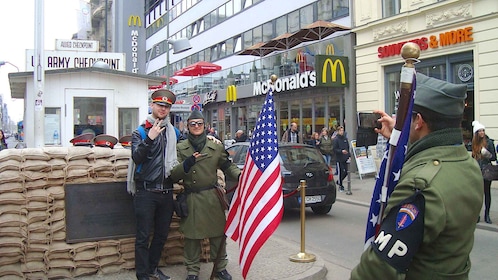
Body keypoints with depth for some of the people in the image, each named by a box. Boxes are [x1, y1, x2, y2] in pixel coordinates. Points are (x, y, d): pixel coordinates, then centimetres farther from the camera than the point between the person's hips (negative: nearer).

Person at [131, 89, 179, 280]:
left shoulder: (173, 132, 9)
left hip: (166, 191, 5)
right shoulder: (140, 132, -3)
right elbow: (136, 158, -17)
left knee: (162, 234, 15)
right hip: (146, 191, -5)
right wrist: (149, 139, -27)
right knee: (143, 236, 1)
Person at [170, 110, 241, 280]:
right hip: (191, 199, -1)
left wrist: (239, 176, -11)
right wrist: (187, 163, -20)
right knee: (192, 236, 5)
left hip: (212, 197, 1)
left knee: (218, 234, 7)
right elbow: (174, 175, -2)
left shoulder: (216, 146, 8)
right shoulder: (181, 148, 5)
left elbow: (228, 166, 9)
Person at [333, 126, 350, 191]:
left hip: (345, 158, 6)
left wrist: (349, 156, 9)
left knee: (346, 172, 7)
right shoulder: (336, 139, -7)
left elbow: (348, 148, 17)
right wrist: (341, 151, -24)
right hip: (339, 159, -5)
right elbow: (334, 149, -11)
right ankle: (340, 186, 14)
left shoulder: (345, 138, 10)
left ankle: (339, 181, 30)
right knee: (340, 172, 0)